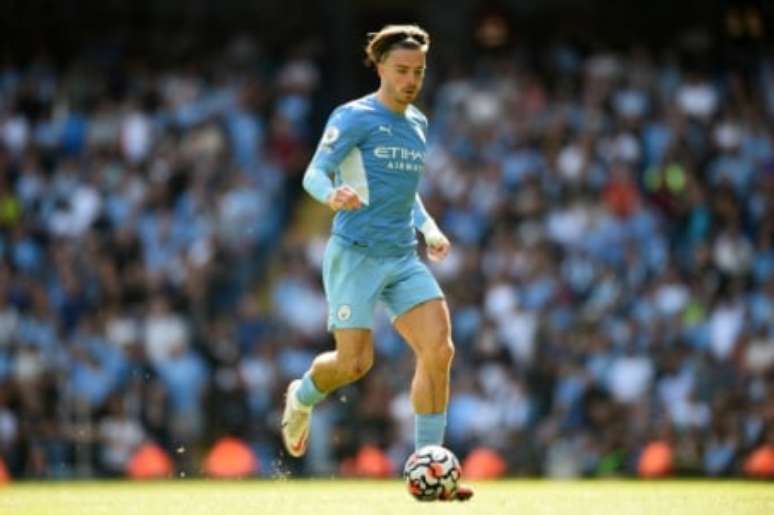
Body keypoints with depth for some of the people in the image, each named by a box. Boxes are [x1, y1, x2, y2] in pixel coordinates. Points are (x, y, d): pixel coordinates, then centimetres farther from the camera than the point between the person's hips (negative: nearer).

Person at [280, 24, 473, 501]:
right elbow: (315, 174, -14)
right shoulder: (353, 117, -5)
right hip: (355, 254, -6)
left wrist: (428, 227, 13)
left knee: (439, 349, -11)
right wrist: (332, 195, -37)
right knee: (355, 362, -10)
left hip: (404, 259, 6)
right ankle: (303, 398, 27)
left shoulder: (418, 125, 16)